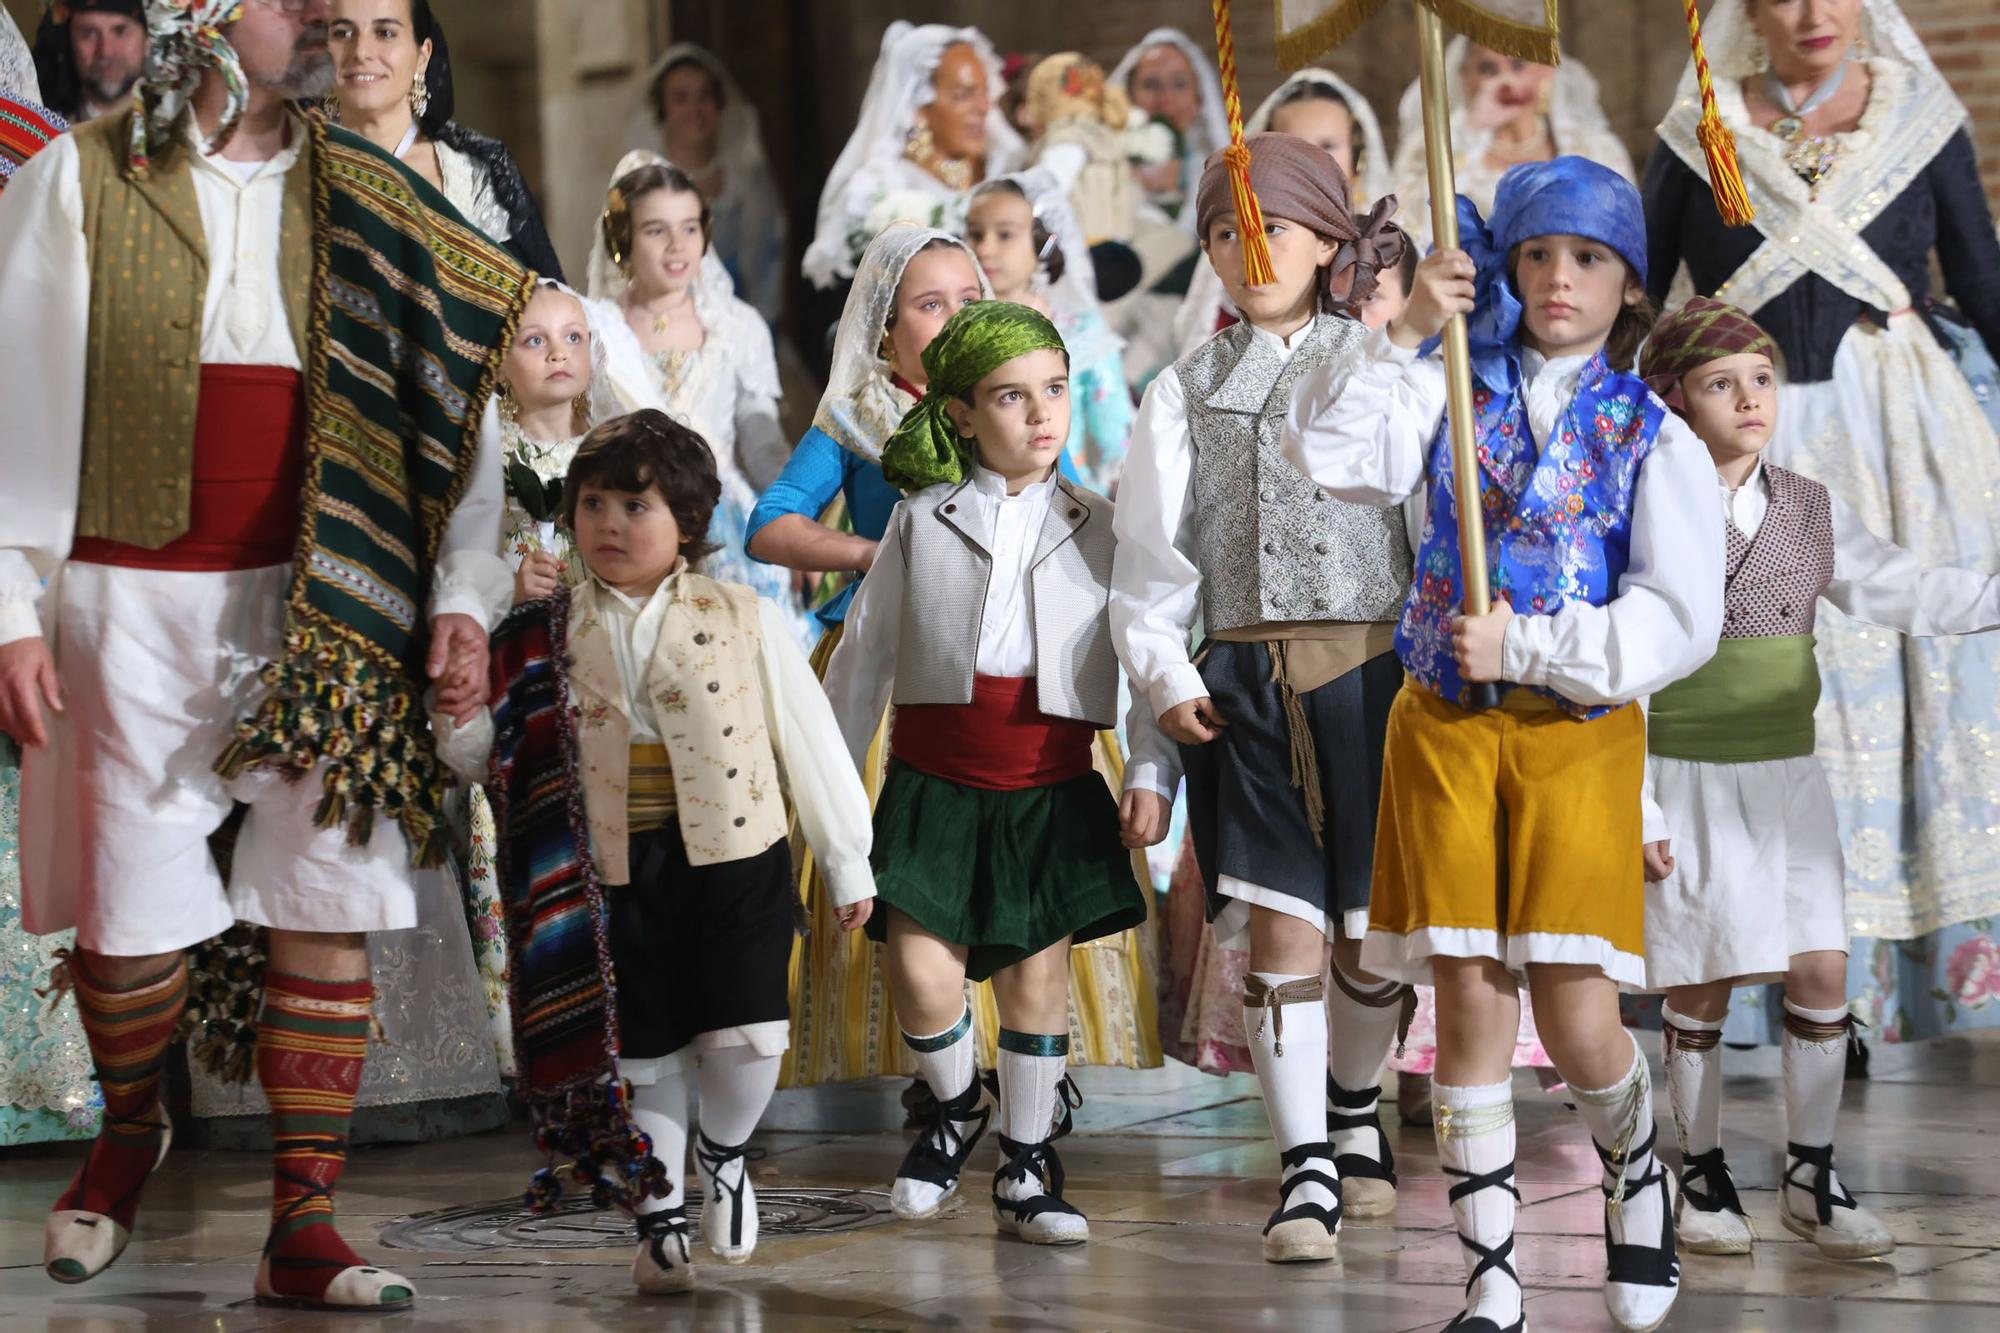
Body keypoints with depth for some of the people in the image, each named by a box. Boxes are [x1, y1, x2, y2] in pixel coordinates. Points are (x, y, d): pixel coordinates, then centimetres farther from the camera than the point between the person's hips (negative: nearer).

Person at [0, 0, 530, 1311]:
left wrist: (463, 596, -3)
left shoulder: (369, 205, 6)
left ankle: (304, 1225, 3)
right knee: (132, 904, 2)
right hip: (132, 598, -2)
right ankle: (132, 1132, 32)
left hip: (320, 602, 2)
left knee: (331, 904, -4)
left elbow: (459, 401, 6)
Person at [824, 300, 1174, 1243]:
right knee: (922, 969, -11)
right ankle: (955, 1106, 20)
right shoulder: (921, 524, 5)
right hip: (934, 781, 0)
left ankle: (1026, 1169, 16)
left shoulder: (1098, 530, 6)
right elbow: (864, 658, 10)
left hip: (1052, 788, 1)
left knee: (1037, 975, 1)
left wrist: (1151, 775, -7)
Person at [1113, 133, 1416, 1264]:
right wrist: (1166, 677, -5)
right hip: (1247, 683, 1)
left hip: (1373, 670, -1)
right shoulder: (1187, 393, 12)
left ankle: (1355, 1108, 31)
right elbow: (1152, 558, 8)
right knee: (1281, 929, -6)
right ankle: (1307, 1170, 0)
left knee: (1375, 927, 5)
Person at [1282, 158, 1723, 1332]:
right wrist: (1405, 336, -12)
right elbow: (1329, 454, -5)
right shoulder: (1455, 397, 8)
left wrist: (1521, 644, -13)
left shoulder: (1655, 439, 2)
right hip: (1446, 732, 2)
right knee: (1471, 1014, 1)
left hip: (1581, 737, -2)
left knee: (1578, 1024, -7)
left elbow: (1680, 621, -5)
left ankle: (1637, 1174, 27)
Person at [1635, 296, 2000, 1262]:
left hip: (1787, 776, 4)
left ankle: (1811, 1177, 10)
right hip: (1688, 780, -4)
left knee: (1822, 973, -2)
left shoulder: (1810, 512, 5)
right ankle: (1702, 1175, 17)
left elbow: (1903, 594, 8)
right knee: (1701, 984, 2)